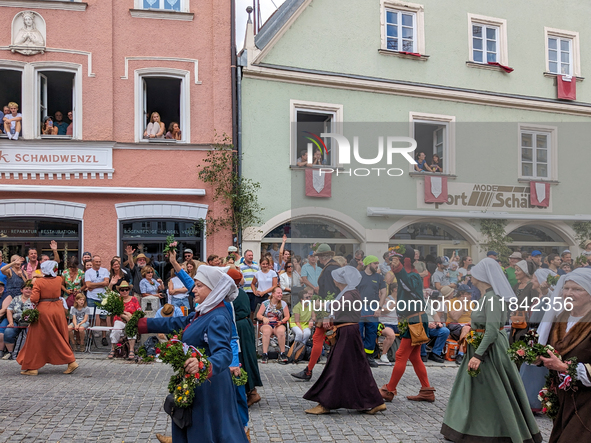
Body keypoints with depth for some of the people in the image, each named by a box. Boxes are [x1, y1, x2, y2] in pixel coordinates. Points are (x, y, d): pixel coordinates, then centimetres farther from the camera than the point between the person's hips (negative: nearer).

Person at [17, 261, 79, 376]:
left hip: (43, 311, -4)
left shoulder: (38, 282, -12)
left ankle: (33, 367, 11)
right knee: (59, 338, 14)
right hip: (58, 310, 4)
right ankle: (71, 361, 9)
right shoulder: (59, 280, -1)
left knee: (37, 339, 6)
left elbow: (34, 299, -17)